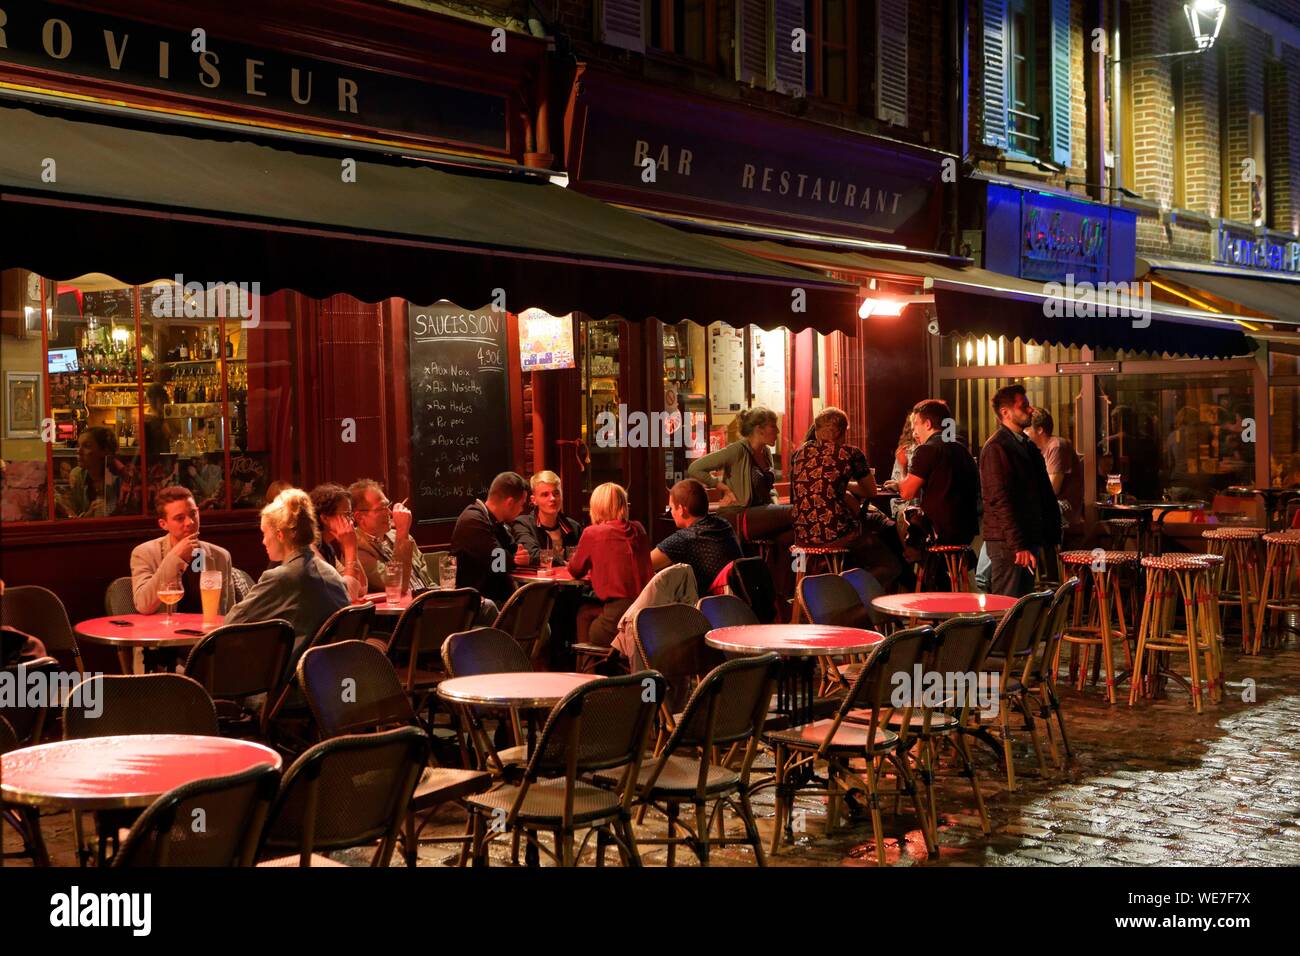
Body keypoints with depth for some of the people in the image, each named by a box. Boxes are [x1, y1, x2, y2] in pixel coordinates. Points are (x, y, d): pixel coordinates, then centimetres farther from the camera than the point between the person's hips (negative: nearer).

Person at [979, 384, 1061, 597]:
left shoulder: (1028, 446, 18)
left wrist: (1051, 535, 14)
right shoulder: (996, 447, -12)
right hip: (1008, 542, -9)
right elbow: (1000, 500, -18)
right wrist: (1018, 545, -22)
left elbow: (1045, 494, 22)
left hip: (1030, 541, 9)